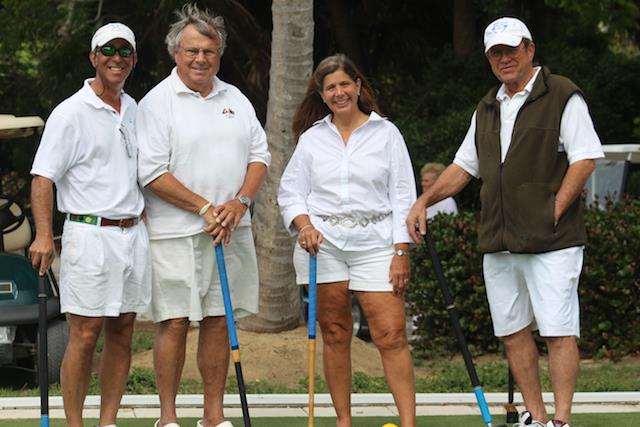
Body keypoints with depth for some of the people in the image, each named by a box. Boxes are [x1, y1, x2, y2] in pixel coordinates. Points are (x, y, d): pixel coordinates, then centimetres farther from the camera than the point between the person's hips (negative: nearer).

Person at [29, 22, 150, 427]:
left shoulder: (134, 111, 14)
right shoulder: (71, 113, -6)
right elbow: (43, 177, -10)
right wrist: (44, 236, -19)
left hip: (133, 234, 6)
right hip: (90, 234, -6)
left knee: (122, 333, 6)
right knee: (85, 334, -7)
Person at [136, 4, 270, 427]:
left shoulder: (235, 99, 14)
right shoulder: (158, 102, -4)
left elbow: (259, 155, 13)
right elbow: (152, 172, -10)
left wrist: (239, 203, -5)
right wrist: (205, 209, -13)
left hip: (232, 231, 5)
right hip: (177, 233, -5)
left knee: (219, 321, 7)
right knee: (174, 323, -4)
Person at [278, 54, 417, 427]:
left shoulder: (385, 133, 5)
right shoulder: (311, 138, 10)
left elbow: (403, 196, 3)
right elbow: (290, 191, 13)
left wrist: (401, 252, -4)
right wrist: (304, 224, -8)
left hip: (374, 242, -2)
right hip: (322, 242, 2)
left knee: (392, 335, -10)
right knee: (335, 335, 4)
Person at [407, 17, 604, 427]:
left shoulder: (562, 96, -3)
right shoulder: (487, 109, 18)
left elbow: (585, 159, -9)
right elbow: (464, 166, 25)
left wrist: (553, 213, -14)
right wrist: (425, 200, 13)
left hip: (550, 241, -7)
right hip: (498, 241, 7)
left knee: (559, 331, -9)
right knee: (513, 331, 8)